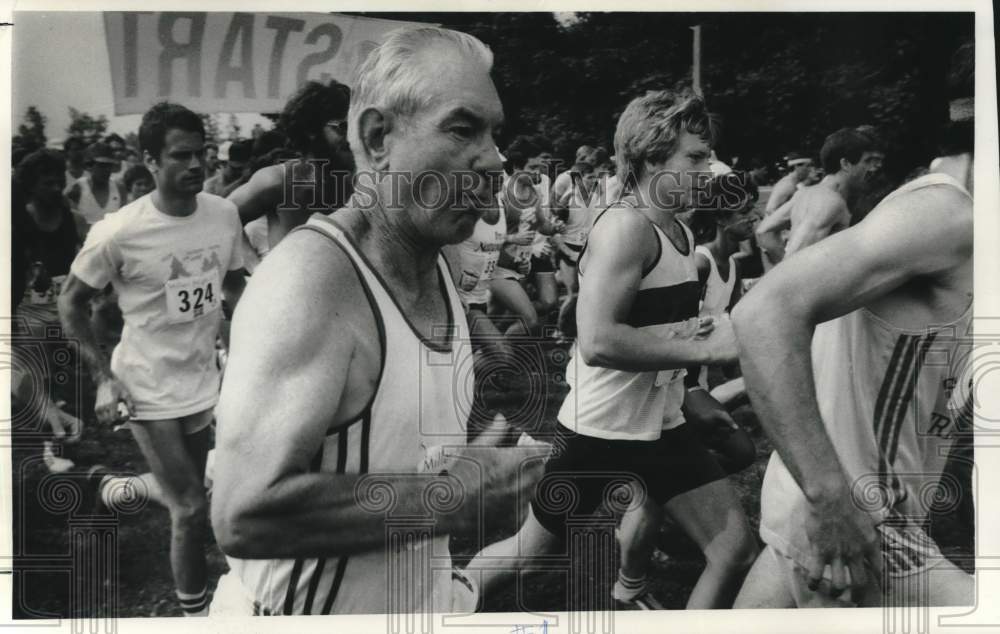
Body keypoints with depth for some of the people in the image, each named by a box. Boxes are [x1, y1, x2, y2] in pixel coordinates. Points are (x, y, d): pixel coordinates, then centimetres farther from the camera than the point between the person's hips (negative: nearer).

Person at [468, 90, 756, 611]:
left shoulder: (680, 232, 9)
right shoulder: (626, 226, -20)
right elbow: (597, 341, -32)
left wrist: (697, 334, 0)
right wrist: (706, 348, -28)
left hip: (661, 424, 8)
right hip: (599, 428, -8)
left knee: (737, 551, 17)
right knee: (531, 549, 10)